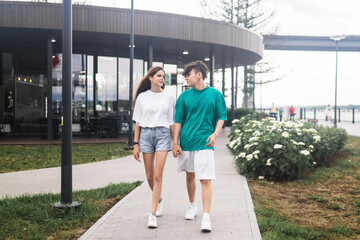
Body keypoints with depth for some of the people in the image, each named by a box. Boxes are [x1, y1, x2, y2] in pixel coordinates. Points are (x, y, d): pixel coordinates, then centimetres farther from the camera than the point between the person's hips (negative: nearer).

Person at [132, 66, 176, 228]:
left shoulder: (168, 98, 7)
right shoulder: (142, 97, 8)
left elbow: (172, 123, 8)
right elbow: (137, 123, 8)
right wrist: (136, 144, 3)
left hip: (163, 134, -1)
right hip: (146, 134, 2)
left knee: (157, 175, -10)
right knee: (149, 176, 7)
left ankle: (153, 214, -7)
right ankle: (159, 199, 37)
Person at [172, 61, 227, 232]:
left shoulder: (215, 94, 1)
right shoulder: (184, 96, 5)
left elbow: (221, 117, 5)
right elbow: (178, 121, 7)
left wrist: (215, 134, -12)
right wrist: (175, 143, 0)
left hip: (204, 142, -3)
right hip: (186, 141, 3)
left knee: (205, 179, -9)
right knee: (190, 175, 16)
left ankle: (206, 217, -7)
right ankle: (192, 206, 35)